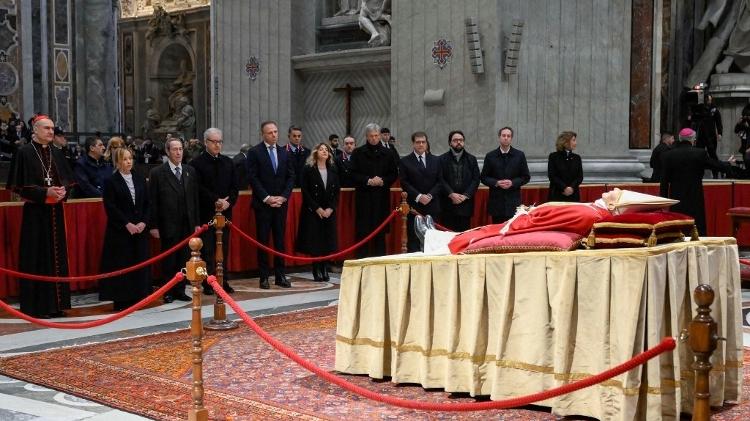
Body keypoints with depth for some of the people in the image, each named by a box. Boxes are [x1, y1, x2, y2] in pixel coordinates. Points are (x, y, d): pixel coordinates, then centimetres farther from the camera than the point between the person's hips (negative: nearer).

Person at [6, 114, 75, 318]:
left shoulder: (56, 154, 11)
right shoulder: (24, 153, -6)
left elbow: (68, 179, 15)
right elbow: (19, 185, -10)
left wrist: (63, 191, -7)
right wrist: (45, 192, -18)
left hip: (55, 212, 6)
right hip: (35, 212, -6)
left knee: (56, 256, 8)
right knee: (37, 258, -3)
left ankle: (55, 303, 15)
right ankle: (37, 305, 4)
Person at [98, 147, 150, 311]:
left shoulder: (140, 179, 10)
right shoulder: (111, 181, -3)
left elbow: (147, 203, 9)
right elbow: (110, 207, -9)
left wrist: (143, 222, -5)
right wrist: (127, 224, -14)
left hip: (140, 229, 4)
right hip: (120, 230, -4)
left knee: (139, 263, 5)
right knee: (121, 265, -2)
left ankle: (137, 297, 13)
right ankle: (121, 300, 4)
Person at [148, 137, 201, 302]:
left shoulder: (190, 171, 10)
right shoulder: (157, 173, -3)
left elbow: (195, 198, 11)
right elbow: (153, 201, -4)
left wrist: (197, 222, 7)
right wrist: (153, 225, -8)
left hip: (187, 224, 4)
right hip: (168, 225, -4)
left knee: (184, 258, 7)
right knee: (169, 260, 4)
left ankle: (180, 290, 17)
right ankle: (168, 292, 15)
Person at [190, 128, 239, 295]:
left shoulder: (228, 162, 14)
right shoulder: (197, 163, -2)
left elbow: (235, 187, 11)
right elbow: (199, 188, -10)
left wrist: (229, 201, -6)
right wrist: (216, 200, -15)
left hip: (225, 211, 4)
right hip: (206, 212, -4)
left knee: (223, 248, 7)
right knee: (207, 249, -2)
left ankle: (223, 281, 12)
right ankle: (208, 283, 2)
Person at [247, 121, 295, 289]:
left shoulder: (284, 153, 11)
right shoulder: (254, 152, -2)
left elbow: (291, 176, 9)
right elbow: (253, 178, -7)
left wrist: (283, 196, -4)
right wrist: (266, 198, -12)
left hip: (281, 203, 4)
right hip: (262, 204, -4)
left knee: (280, 240, 6)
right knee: (263, 241, 1)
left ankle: (280, 275, 11)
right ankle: (264, 277, 5)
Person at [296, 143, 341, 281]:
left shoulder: (333, 170, 8)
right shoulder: (308, 169, -4)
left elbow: (337, 191, 6)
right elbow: (305, 191, -8)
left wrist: (330, 208, -6)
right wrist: (317, 208, -12)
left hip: (329, 211, 4)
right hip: (313, 211, -4)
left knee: (328, 241, 1)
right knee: (315, 241, -4)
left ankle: (325, 270, 8)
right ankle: (317, 272, 3)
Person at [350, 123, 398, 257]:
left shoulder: (387, 153, 9)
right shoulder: (358, 153, 4)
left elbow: (394, 174, 8)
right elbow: (353, 174, -1)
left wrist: (383, 181, -9)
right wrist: (368, 181, -13)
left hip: (382, 197, 2)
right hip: (364, 197, -1)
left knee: (380, 230, 4)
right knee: (363, 231, -2)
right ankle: (362, 258, 2)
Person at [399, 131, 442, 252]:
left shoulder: (435, 160, 13)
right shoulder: (405, 161, 4)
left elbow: (440, 182, 9)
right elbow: (404, 183, -3)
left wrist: (430, 195, -7)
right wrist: (418, 196, -12)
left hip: (432, 206, 2)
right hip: (414, 205, -2)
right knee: (413, 239, -3)